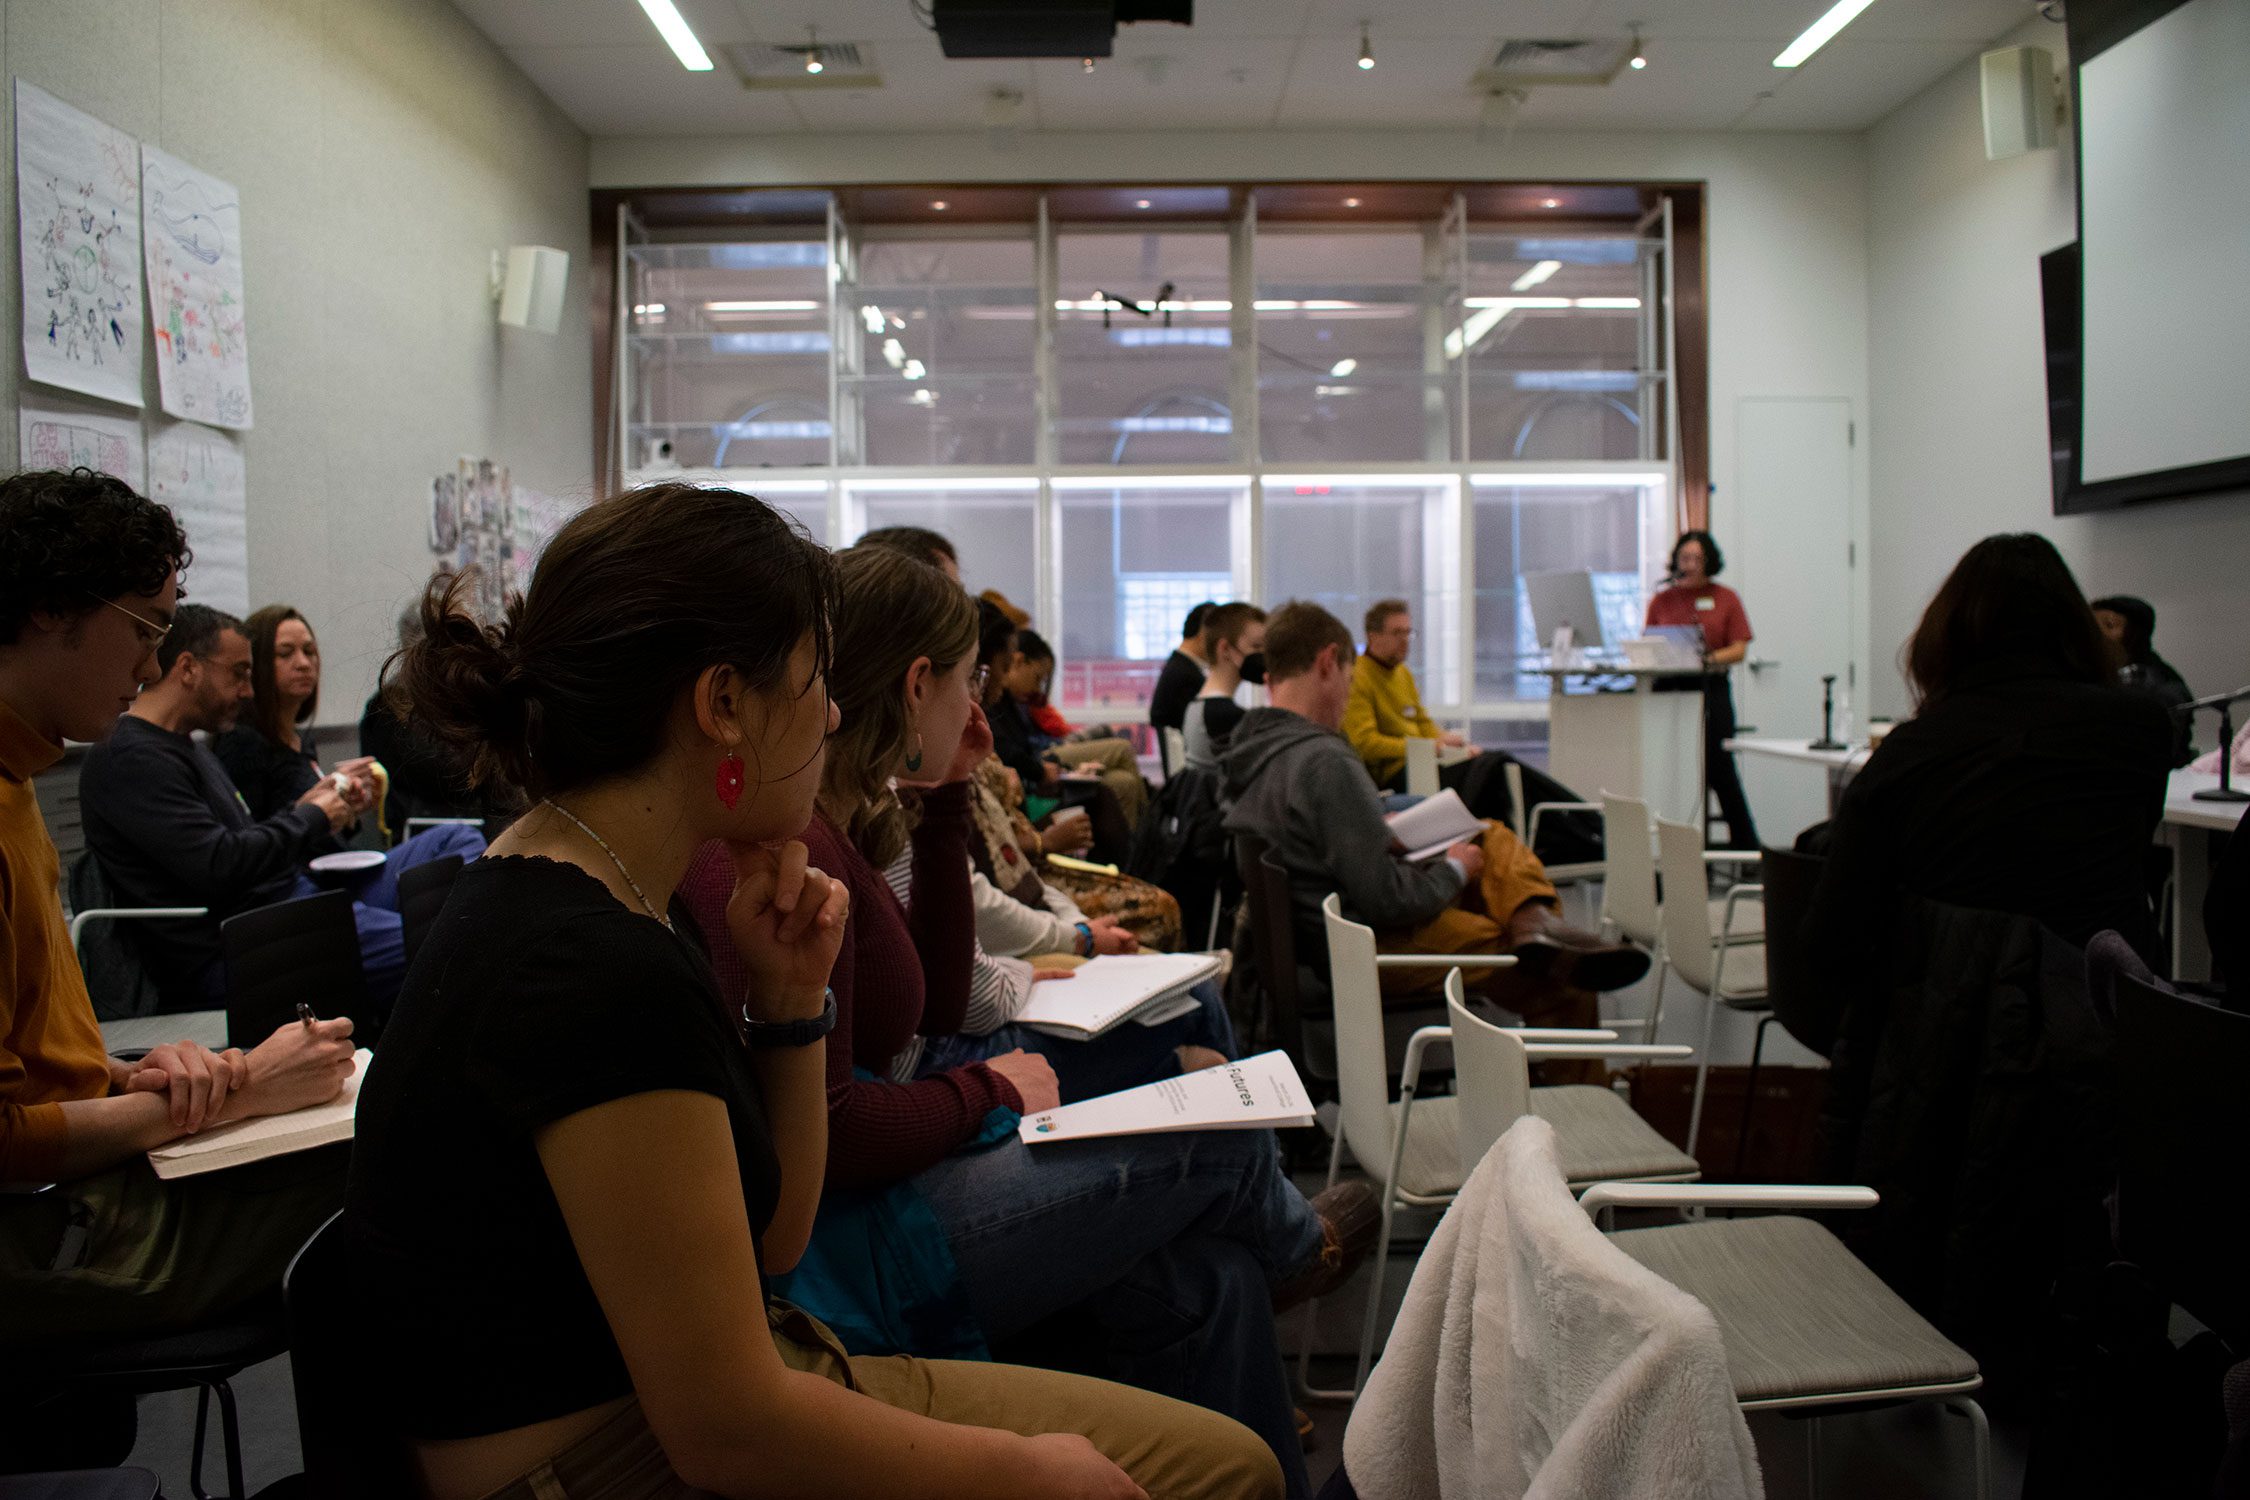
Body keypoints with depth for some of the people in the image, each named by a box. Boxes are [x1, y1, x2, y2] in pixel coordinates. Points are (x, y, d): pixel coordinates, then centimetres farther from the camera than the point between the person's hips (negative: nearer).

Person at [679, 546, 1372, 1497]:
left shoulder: (833, 828, 9)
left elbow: (937, 1005, 18)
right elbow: (824, 1139, -26)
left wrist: (944, 803, 12)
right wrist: (987, 1091, -9)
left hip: (872, 1199, 10)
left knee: (1207, 1284, 2)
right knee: (1219, 1139, 2)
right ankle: (1296, 1247, 37)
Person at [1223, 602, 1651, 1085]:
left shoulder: (1249, 751, 4)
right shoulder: (1326, 763, -25)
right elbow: (1386, 900, -24)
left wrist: (1378, 831, 15)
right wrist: (1454, 870, -7)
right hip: (1372, 948, -10)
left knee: (1494, 837, 16)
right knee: (1565, 991, -4)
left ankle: (1532, 920, -11)